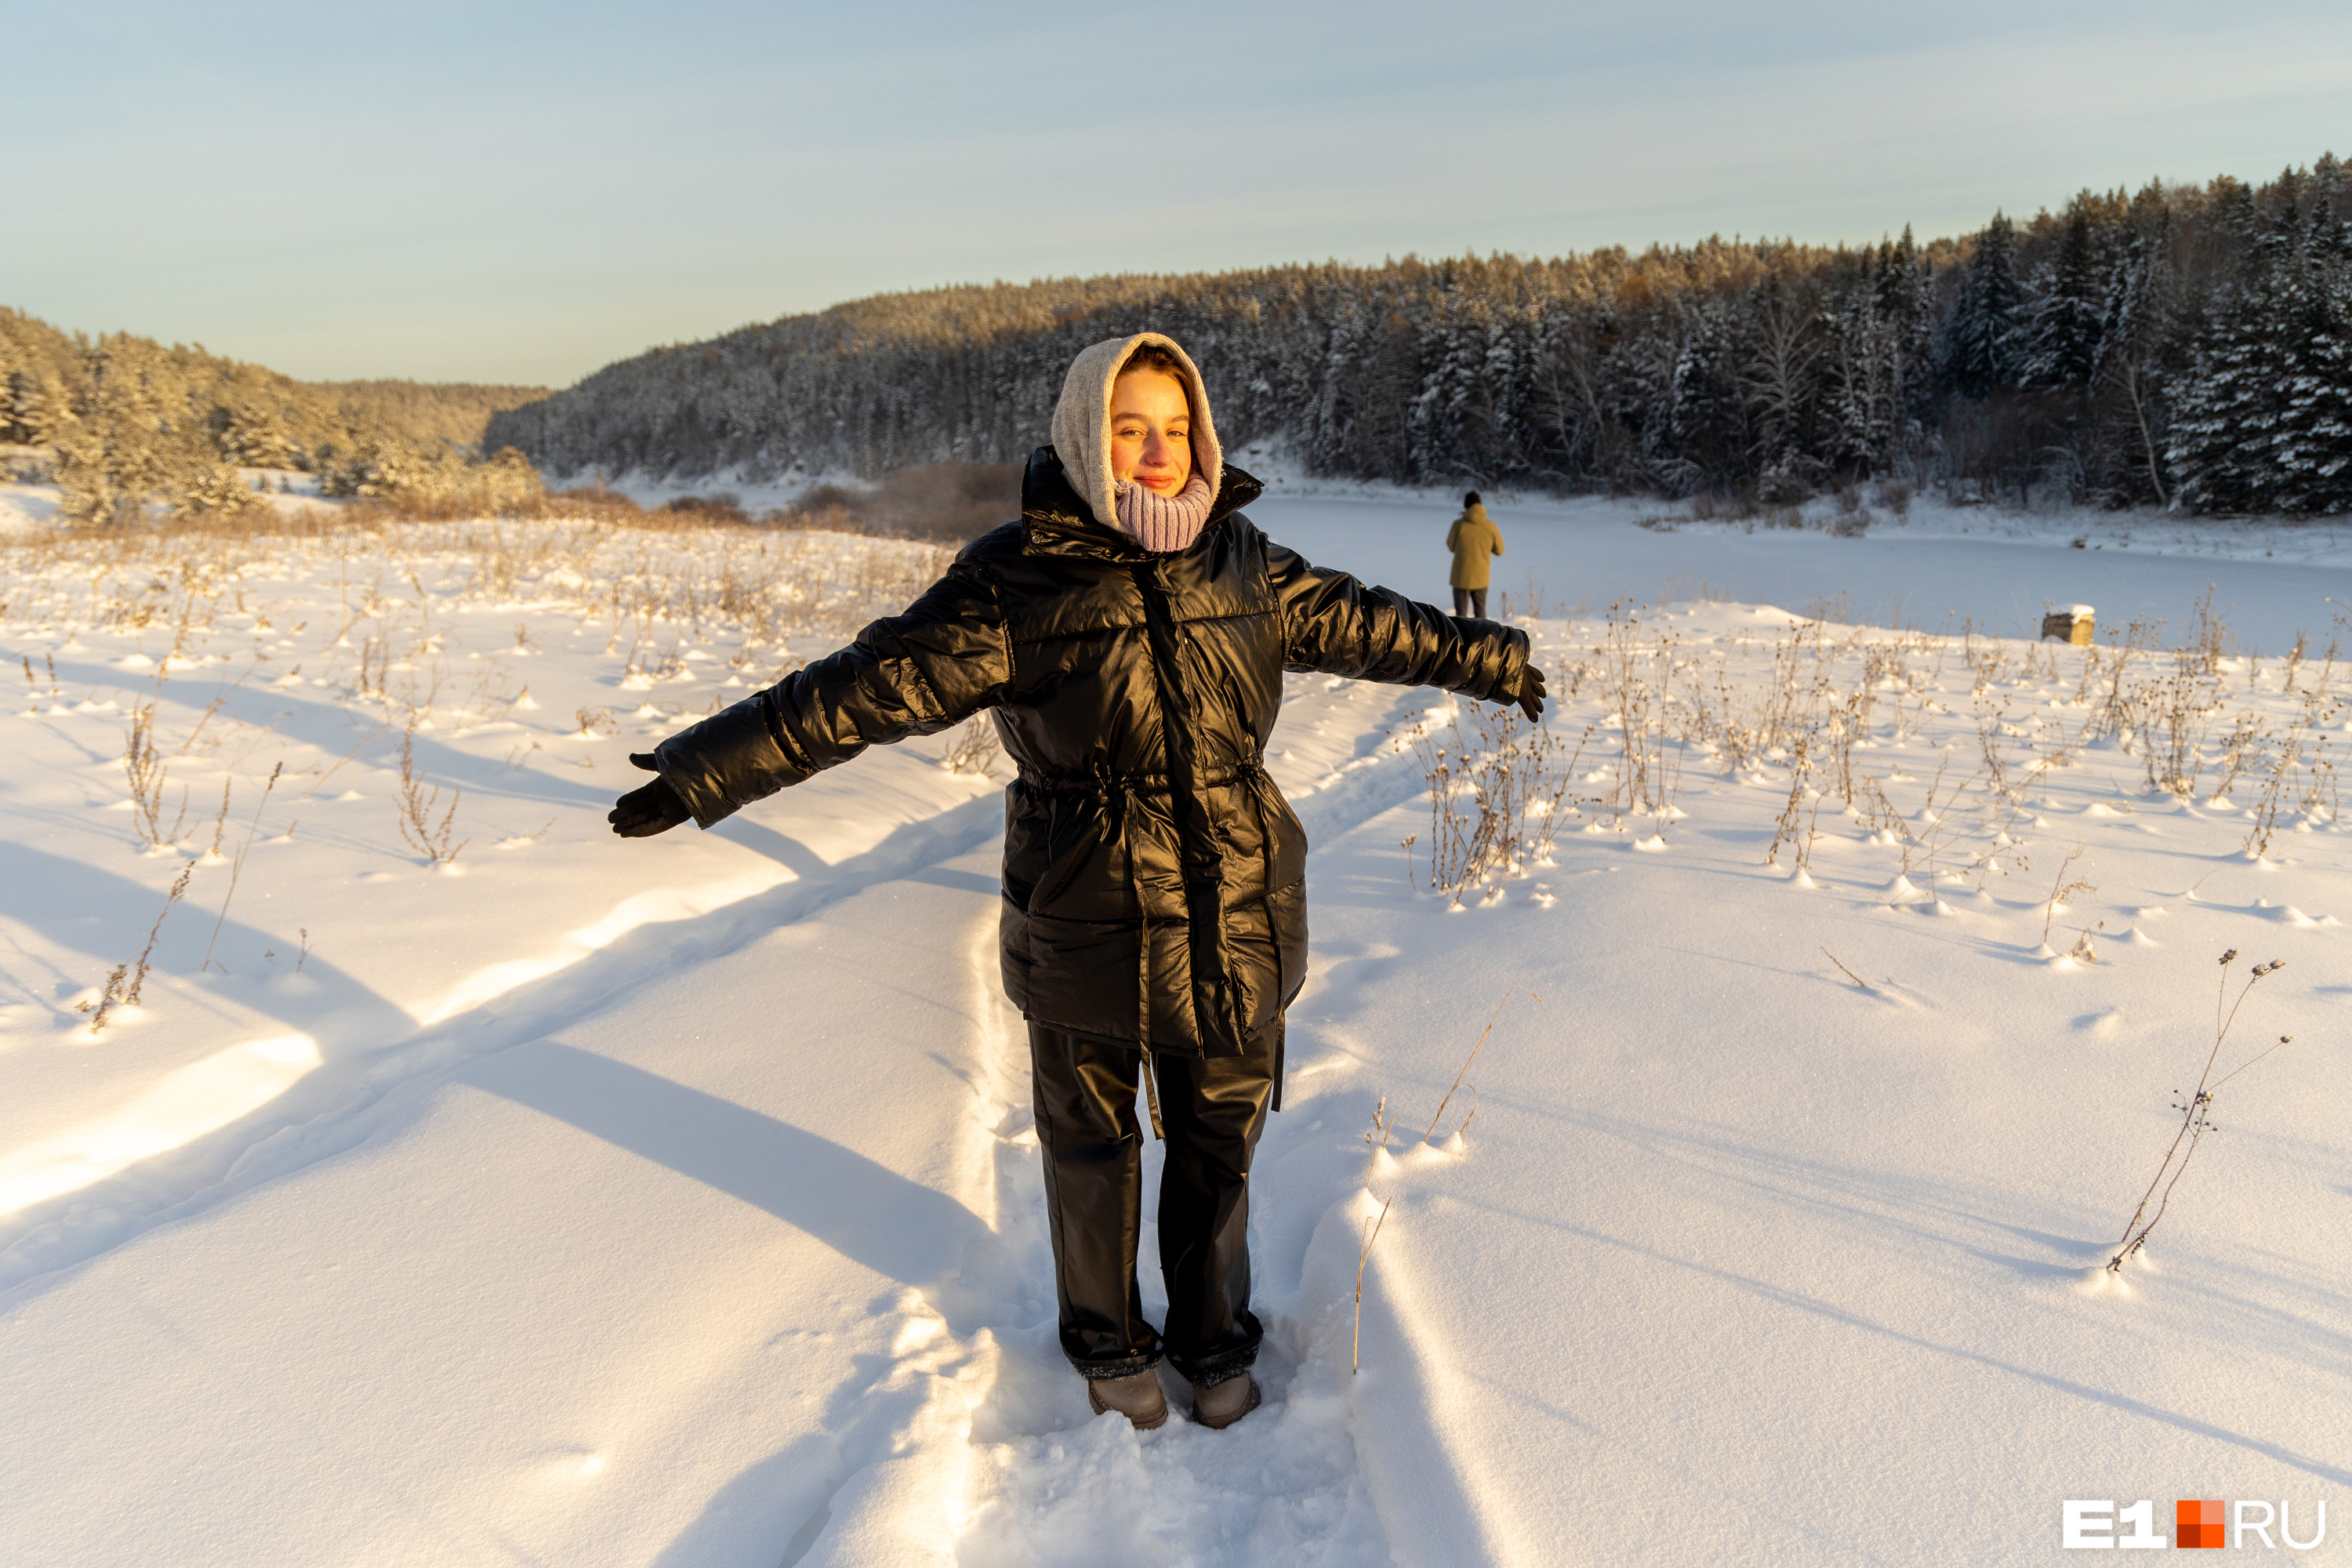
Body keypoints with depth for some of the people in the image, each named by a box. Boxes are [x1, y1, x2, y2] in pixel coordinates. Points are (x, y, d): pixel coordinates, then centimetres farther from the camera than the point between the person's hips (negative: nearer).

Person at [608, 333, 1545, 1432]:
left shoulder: (1240, 561, 1)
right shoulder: (1017, 581, -11)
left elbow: (1364, 626, 15)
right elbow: (876, 683, -15)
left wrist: (1491, 661, 26)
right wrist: (703, 772, -20)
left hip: (1235, 920, 3)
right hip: (1088, 923, -3)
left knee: (1218, 1141, 17)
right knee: (1091, 1146, 15)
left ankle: (1214, 1339, 41)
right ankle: (1109, 1345, 41)